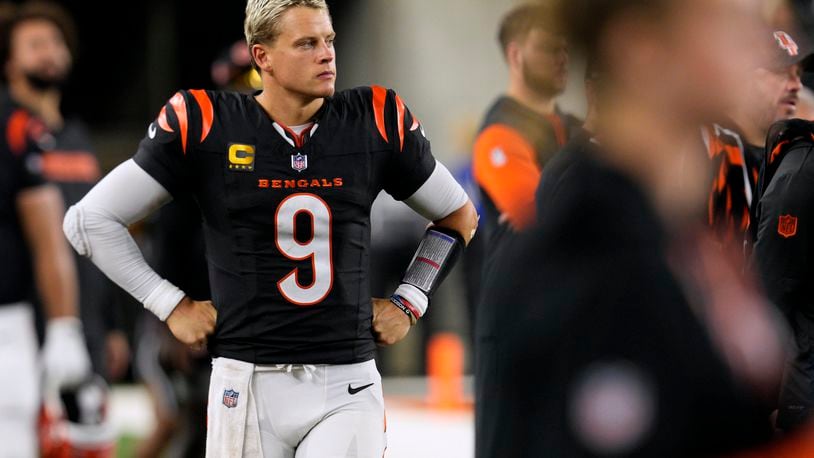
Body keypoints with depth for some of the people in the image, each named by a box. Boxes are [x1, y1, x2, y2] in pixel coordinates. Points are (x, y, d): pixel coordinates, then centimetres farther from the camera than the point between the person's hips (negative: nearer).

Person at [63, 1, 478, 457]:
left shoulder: (376, 122, 4)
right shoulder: (204, 125, -3)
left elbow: (459, 217, 20)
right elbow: (90, 220, 4)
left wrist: (407, 303, 11)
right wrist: (171, 304, 1)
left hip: (349, 389, 1)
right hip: (249, 385, -1)